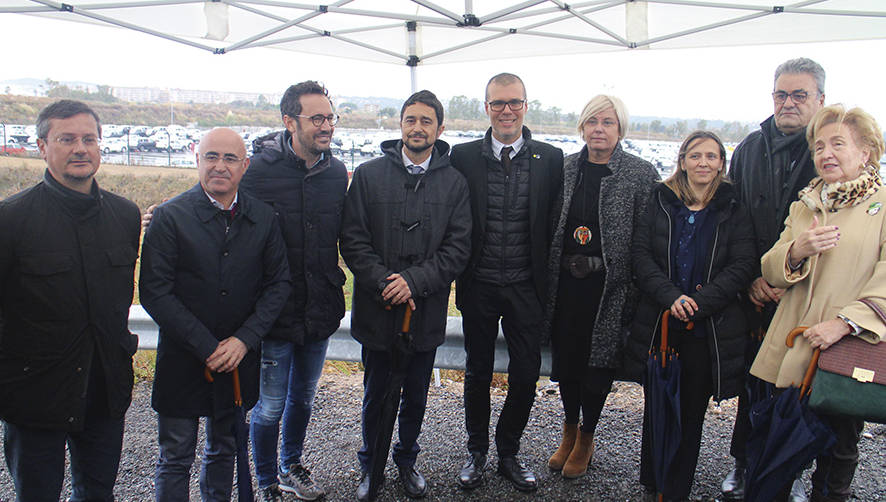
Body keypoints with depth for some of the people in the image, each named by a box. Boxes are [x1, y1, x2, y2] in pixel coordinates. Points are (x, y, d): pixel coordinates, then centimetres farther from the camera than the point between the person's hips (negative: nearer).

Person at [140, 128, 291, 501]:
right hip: (183, 359, -2)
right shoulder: (169, 217, -9)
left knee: (224, 449, 20)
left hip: (239, 357, 3)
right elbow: (154, 292, -13)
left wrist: (244, 339, -11)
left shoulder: (263, 218, 0)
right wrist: (207, 347, -16)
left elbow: (279, 282, 1)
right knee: (175, 459, 10)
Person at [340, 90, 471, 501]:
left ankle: (406, 460, 38)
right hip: (377, 309, 0)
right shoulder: (369, 175, 1)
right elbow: (352, 240, -4)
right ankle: (371, 464, 35)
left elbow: (458, 248, -4)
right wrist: (385, 283, -16)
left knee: (416, 396, 16)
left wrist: (414, 280, -16)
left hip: (427, 310, 1)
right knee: (376, 394, 14)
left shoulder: (454, 183, 1)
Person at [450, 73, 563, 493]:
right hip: (478, 287, 0)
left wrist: (547, 280, -2)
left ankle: (508, 453, 30)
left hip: (526, 288, 1)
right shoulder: (463, 156, -1)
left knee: (526, 375, 8)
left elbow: (554, 225, 2)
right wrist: (459, 270, -3)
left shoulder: (551, 159, 0)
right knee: (477, 373, 13)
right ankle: (477, 452, 33)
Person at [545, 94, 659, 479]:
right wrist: (548, 278, 4)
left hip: (609, 285, -3)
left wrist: (637, 287, -11)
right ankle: (569, 430, 36)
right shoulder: (566, 168, 4)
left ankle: (586, 439, 30)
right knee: (565, 357, 13)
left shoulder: (641, 174, -7)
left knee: (599, 361, 9)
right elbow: (551, 226, 8)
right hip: (566, 283, 3)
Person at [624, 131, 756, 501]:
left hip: (709, 328, 0)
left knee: (692, 413, 9)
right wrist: (671, 296, -16)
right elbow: (641, 255, -3)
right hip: (659, 323, 1)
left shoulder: (733, 210, 2)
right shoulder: (661, 201, 4)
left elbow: (743, 266, -5)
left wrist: (699, 301, -16)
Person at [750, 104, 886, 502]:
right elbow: (771, 272, 10)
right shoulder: (804, 205, 14)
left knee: (839, 447, 11)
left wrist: (845, 322, -22)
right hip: (791, 347, 4)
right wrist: (796, 251, -11)